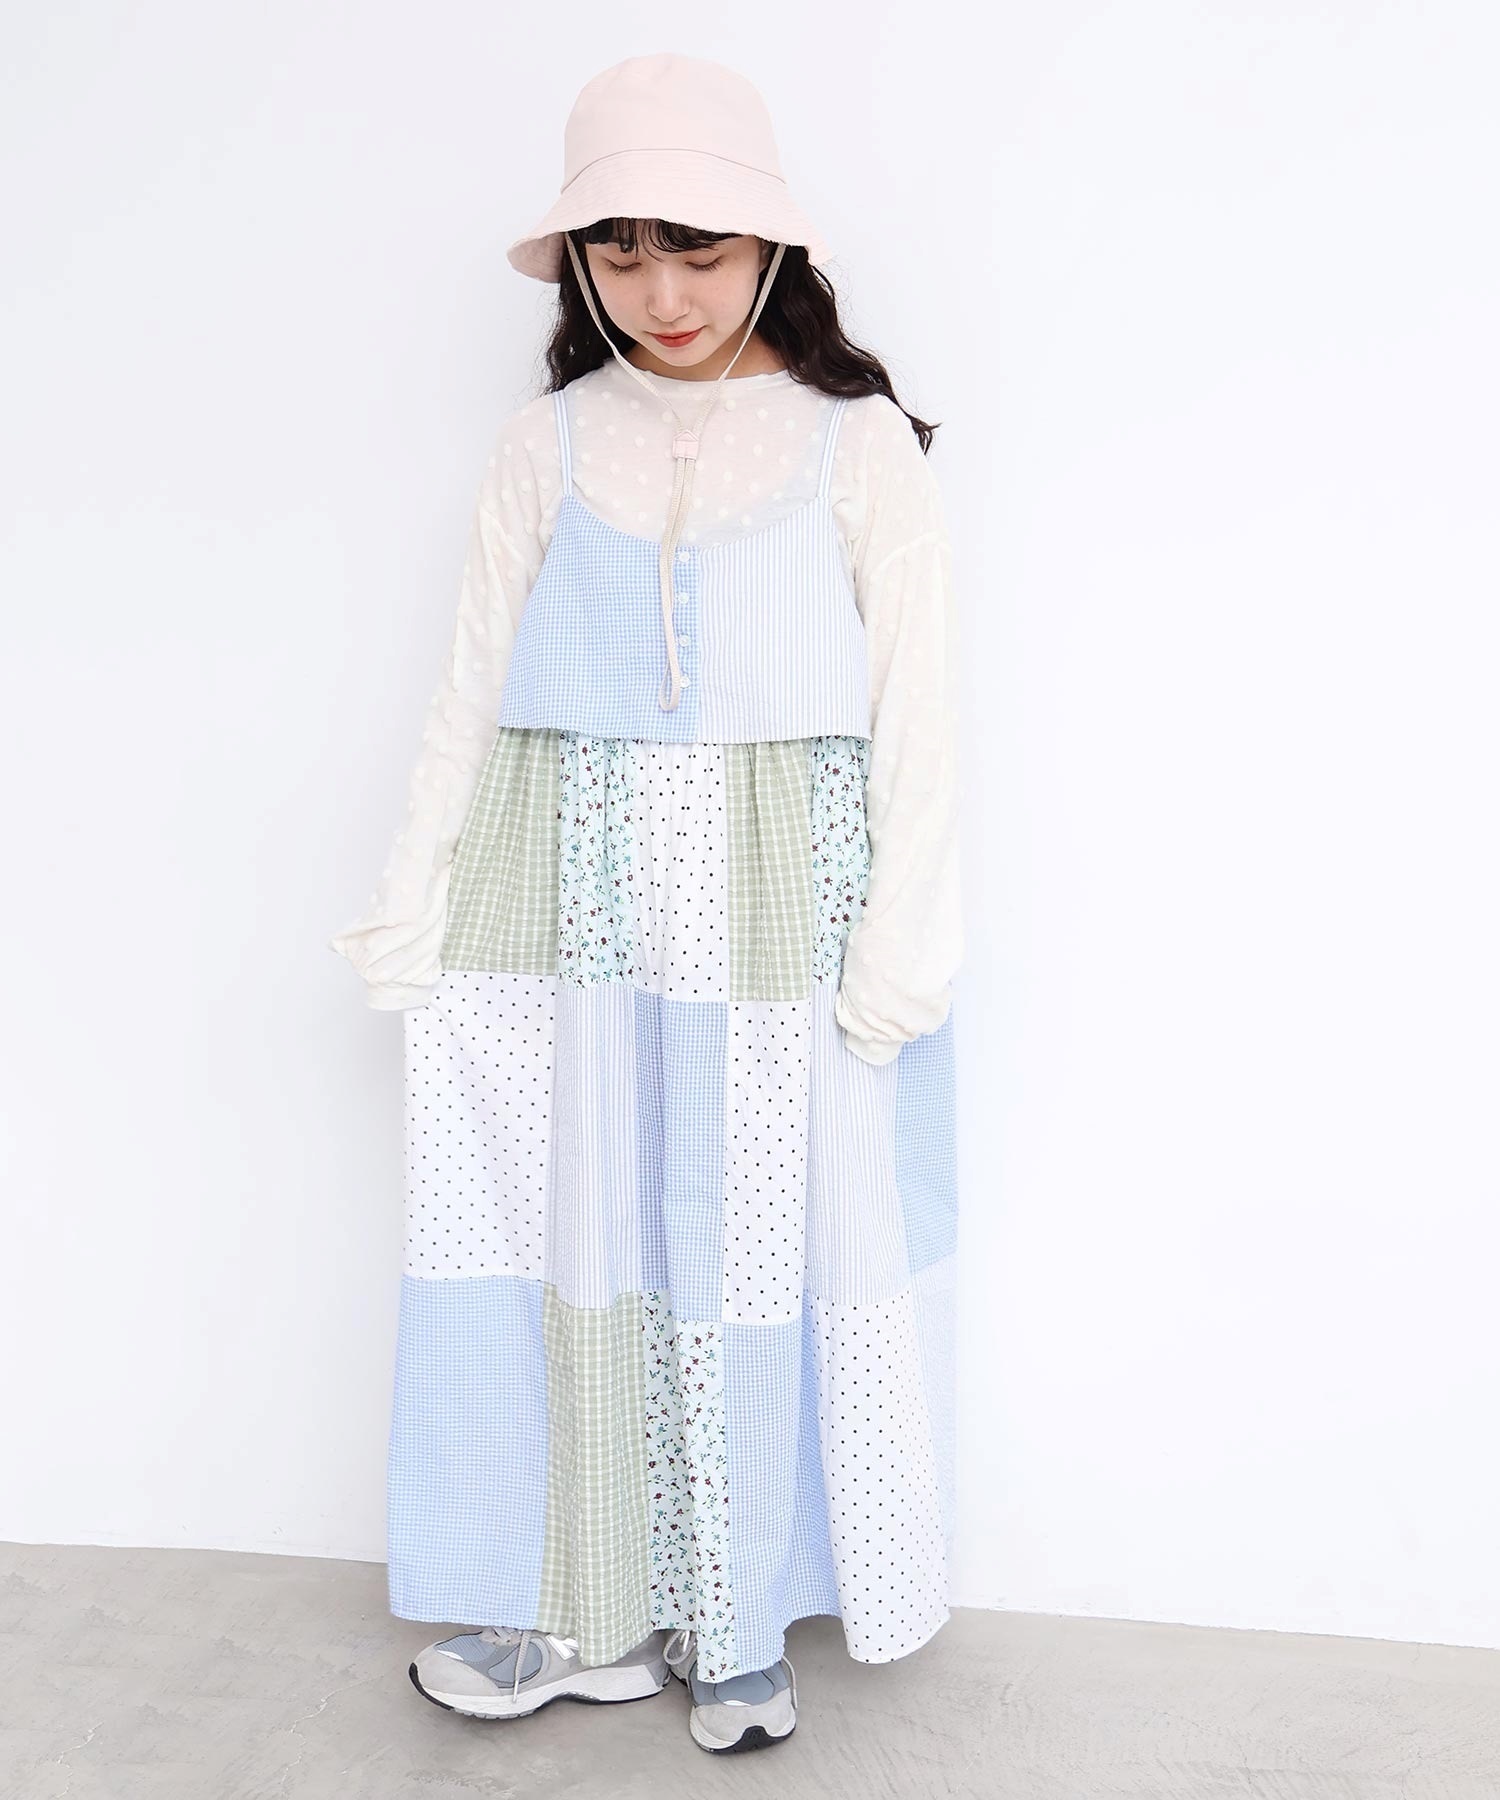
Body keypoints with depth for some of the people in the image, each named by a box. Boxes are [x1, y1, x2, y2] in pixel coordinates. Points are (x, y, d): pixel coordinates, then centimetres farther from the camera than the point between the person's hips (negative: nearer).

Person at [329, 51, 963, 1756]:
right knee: (563, 1240, 6)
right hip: (559, 920, 2)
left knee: (755, 1252, 5)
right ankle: (573, 1604, 24)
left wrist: (902, 942, -7)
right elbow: (471, 693, 9)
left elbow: (915, 707, -1)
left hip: (776, 917, -2)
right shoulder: (545, 448, 8)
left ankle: (736, 1620, 23)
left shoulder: (857, 443, 1)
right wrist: (410, 909, 5)